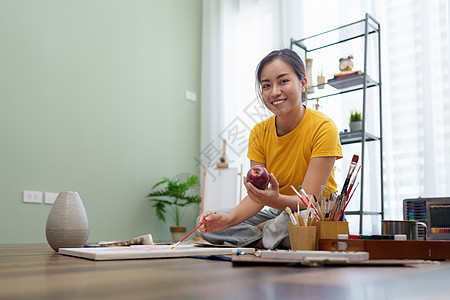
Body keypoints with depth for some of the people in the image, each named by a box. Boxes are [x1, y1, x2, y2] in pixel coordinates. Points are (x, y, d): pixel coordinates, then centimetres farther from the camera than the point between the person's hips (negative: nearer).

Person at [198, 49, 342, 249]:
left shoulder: (323, 127, -17)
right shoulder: (259, 133, -3)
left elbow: (310, 198, -23)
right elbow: (257, 197, -11)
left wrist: (277, 200, -44)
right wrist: (230, 218, -31)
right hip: (277, 213, 4)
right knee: (206, 225, -13)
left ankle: (260, 235, -14)